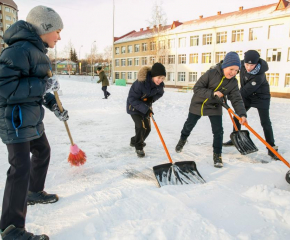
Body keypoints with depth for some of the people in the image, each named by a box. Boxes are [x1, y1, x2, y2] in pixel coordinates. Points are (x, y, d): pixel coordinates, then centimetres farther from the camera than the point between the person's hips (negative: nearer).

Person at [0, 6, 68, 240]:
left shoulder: (37, 51, 12)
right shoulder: (20, 50, -20)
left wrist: (54, 106, 14)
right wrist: (43, 85, -27)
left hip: (32, 117, 11)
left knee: (43, 152, 21)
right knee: (21, 168, -10)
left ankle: (34, 193, 42)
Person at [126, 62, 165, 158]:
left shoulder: (160, 84, -17)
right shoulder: (140, 83, -35)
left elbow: (160, 93, 4)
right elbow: (132, 99, -29)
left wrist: (152, 99, -18)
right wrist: (145, 109, -37)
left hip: (146, 106, 6)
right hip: (134, 106, -6)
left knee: (147, 128, 9)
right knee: (141, 126, -16)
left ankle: (135, 141, 37)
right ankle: (139, 147, 8)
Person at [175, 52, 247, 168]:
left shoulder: (233, 82, -13)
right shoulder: (211, 73, -25)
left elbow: (237, 99, -14)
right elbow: (197, 88, -23)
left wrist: (242, 114, -29)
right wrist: (212, 93, -34)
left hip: (215, 108, 2)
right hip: (198, 104, -2)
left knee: (218, 131, -6)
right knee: (189, 125, 16)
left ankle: (217, 155, 12)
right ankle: (182, 140, 47)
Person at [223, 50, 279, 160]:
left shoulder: (259, 76, -35)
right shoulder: (242, 64, -15)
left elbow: (246, 91, -31)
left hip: (261, 97, -6)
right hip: (247, 96, 6)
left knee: (265, 123, -9)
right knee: (237, 117, 9)